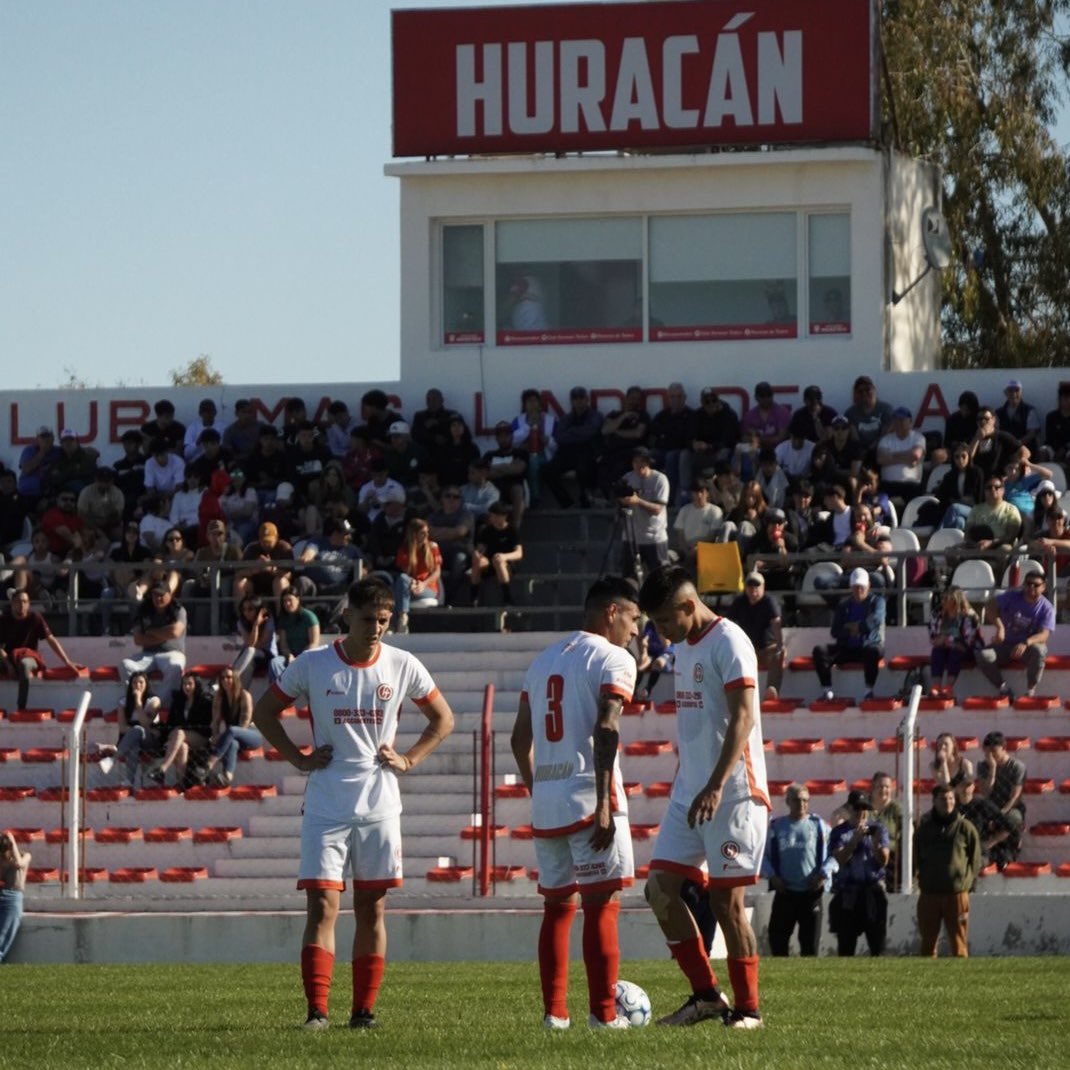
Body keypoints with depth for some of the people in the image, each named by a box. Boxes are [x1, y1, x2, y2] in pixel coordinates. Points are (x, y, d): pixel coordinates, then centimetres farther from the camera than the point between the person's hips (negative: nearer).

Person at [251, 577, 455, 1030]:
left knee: (372, 908, 5)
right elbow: (264, 712, 10)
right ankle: (317, 1010, -12)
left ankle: (364, 1009, 11)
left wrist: (407, 760, 1)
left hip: (380, 805, 2)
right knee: (322, 907, -9)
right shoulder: (312, 665, -3)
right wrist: (299, 758, 0)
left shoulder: (403, 666, 1)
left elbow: (443, 719, 14)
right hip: (326, 805, -2)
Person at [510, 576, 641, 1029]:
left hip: (545, 802, 7)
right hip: (587, 796, -7)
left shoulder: (543, 660, 18)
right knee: (602, 904, -5)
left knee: (557, 905, 12)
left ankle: (554, 1011, 10)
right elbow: (605, 731, -17)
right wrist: (604, 805, -20)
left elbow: (520, 737, 18)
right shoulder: (613, 660, -5)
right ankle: (603, 1013, -8)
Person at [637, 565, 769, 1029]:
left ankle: (747, 1008, 4)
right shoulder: (684, 646, 14)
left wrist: (716, 787, -29)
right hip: (689, 794, 9)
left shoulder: (729, 643, -13)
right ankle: (706, 994, 8)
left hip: (732, 794, -9)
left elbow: (742, 719, -21)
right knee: (660, 887, 1)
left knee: (727, 900, -5)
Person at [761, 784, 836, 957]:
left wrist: (824, 874, -9)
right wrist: (772, 876, -5)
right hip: (785, 892, 1)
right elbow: (763, 855, 10)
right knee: (777, 938, -3)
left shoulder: (819, 825, 4)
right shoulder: (776, 826, 7)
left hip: (812, 892, -1)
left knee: (810, 942, 2)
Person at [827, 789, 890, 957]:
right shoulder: (839, 833, 6)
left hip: (873, 892, 1)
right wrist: (855, 839, -20)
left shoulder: (878, 829, 9)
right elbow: (840, 858, -9)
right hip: (847, 893, -1)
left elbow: (883, 861, 1)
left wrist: (876, 843, -17)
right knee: (846, 945, 0)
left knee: (878, 944, -3)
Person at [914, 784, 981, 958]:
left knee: (958, 943, -2)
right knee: (928, 943, 5)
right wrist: (922, 880, 3)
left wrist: (966, 883, -2)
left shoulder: (965, 828, 3)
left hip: (957, 893, -2)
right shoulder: (923, 829, 9)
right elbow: (916, 860, 15)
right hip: (929, 894, 2)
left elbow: (976, 861, 6)